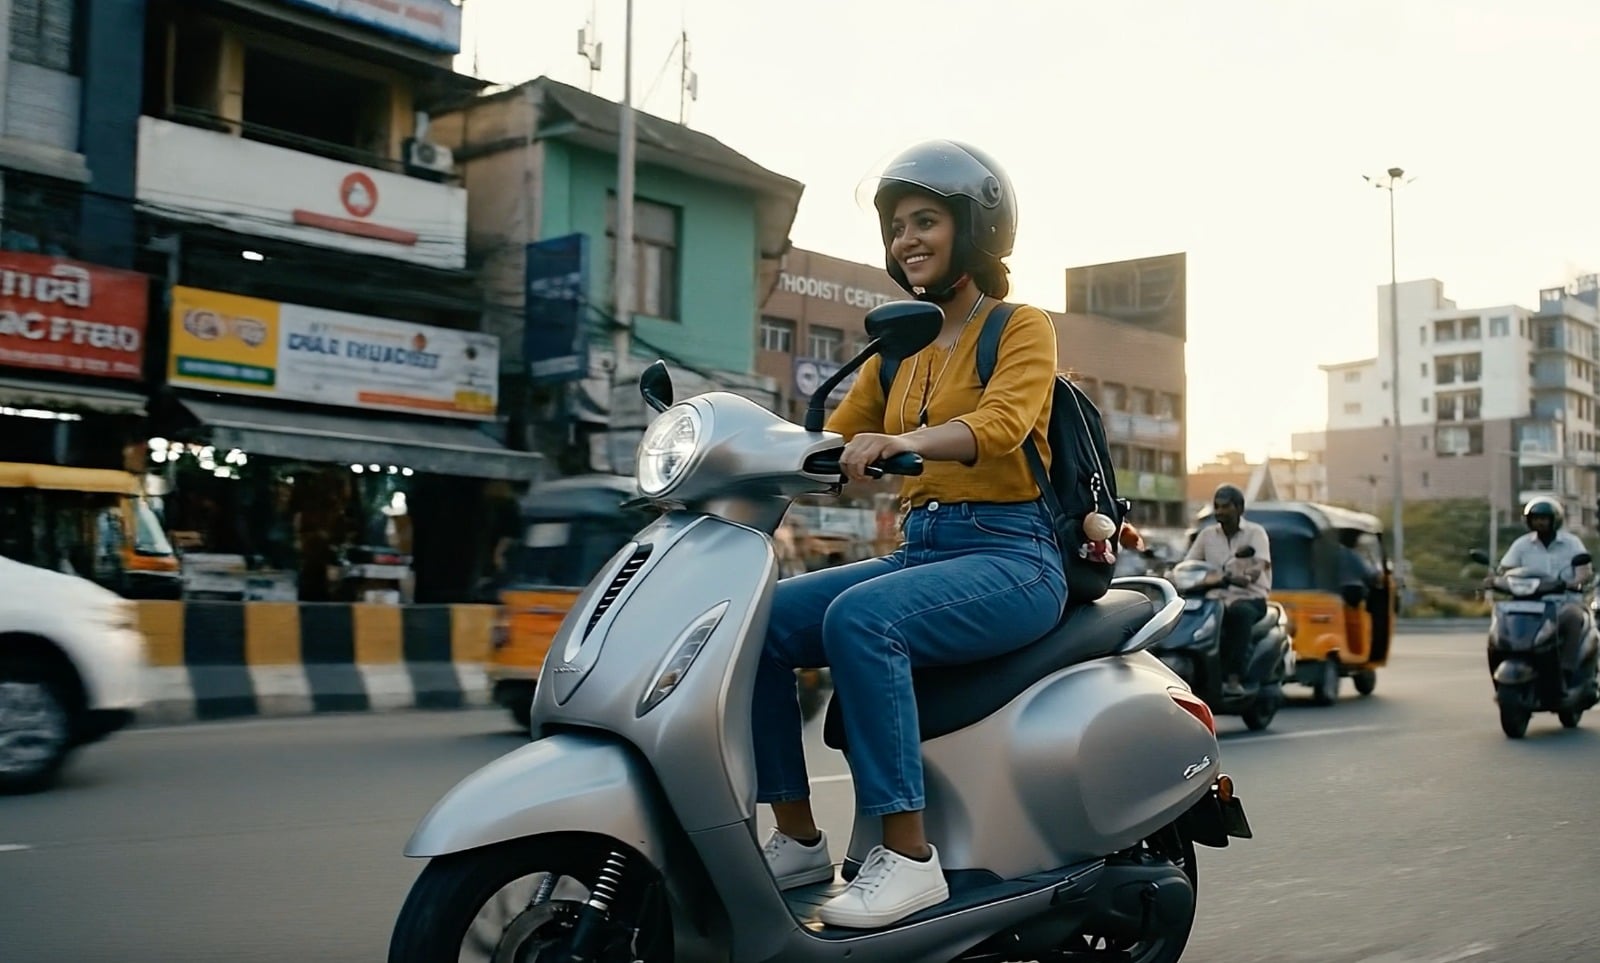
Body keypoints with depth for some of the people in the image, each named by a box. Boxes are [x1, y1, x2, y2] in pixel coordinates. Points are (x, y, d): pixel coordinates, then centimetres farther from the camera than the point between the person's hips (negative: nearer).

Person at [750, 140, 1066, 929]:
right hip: (916, 550, 7)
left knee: (857, 619, -33)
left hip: (1009, 557, -6)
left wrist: (905, 440, -40)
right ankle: (797, 838, -7)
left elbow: (999, 424, -21)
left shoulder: (1022, 329, 0)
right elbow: (831, 441, 11)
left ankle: (908, 855, -27)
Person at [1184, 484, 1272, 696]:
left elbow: (1261, 565, -13)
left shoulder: (1255, 532, 5)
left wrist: (1247, 575, -37)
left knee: (1240, 612, -39)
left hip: (1249, 598, -3)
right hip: (1216, 598, 3)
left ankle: (1233, 678, -43)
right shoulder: (1207, 534, 16)